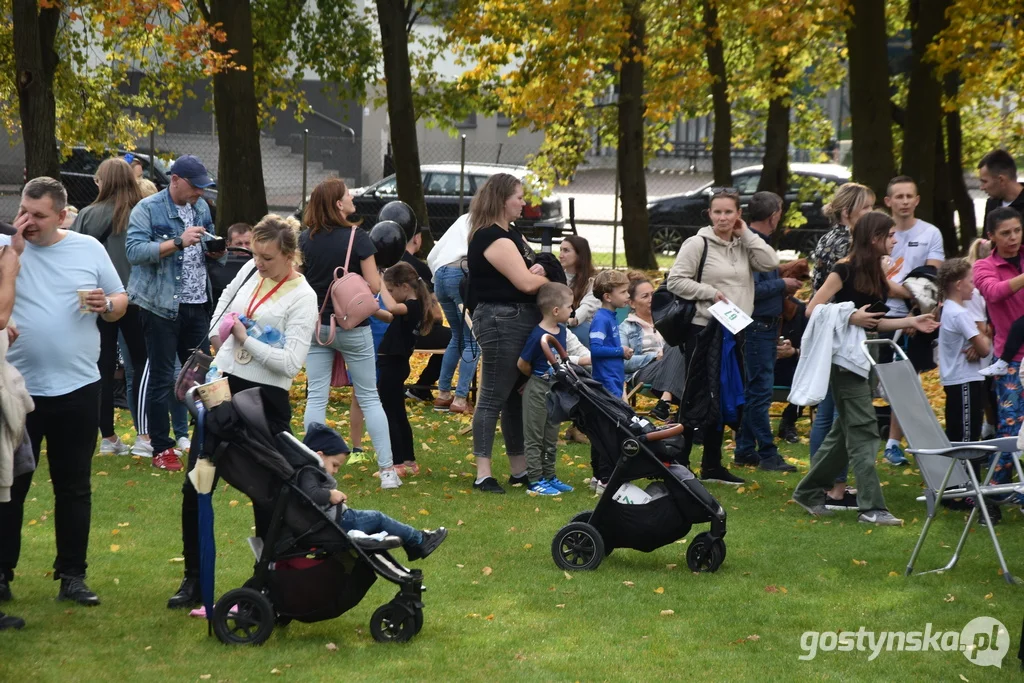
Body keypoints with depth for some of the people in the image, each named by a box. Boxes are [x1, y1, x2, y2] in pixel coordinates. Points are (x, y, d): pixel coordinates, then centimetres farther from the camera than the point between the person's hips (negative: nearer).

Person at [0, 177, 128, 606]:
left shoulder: (89, 249, 5)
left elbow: (121, 302, 11)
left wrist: (106, 305, -11)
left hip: (78, 389, 2)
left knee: (74, 488, 9)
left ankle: (72, 575, 18)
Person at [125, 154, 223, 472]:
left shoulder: (201, 207, 12)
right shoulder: (148, 209, -8)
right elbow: (134, 250, -20)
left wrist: (214, 251, -2)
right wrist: (178, 242, -26)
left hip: (197, 304, 6)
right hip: (161, 304, -6)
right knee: (161, 377, 0)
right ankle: (161, 448, 7)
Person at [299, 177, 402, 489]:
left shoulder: (305, 239, -2)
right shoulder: (357, 237, -14)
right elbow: (374, 286, -14)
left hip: (315, 326, 3)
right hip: (352, 326, -3)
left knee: (316, 397, 7)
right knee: (369, 397, 6)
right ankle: (387, 470, 4)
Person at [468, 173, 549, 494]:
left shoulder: (509, 234, 17)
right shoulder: (494, 239, -16)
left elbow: (526, 274, 19)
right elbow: (525, 283, -20)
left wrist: (535, 273, -5)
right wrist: (547, 279, 0)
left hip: (519, 320, 10)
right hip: (501, 320, -10)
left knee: (517, 396, 14)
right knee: (493, 397, -7)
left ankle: (520, 470, 21)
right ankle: (483, 474, -6)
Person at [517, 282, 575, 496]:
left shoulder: (562, 330, 1)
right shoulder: (538, 335, -23)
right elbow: (522, 364, -14)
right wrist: (537, 377, 4)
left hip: (555, 389, 8)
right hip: (537, 390, -8)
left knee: (551, 438, 16)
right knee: (534, 438, 2)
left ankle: (549, 476, 26)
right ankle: (535, 481, 6)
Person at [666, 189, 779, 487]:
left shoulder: (744, 245, 10)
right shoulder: (697, 244, -6)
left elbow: (770, 263, -5)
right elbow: (675, 280, -10)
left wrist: (746, 234, -4)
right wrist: (709, 292, -17)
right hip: (704, 330, -6)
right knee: (695, 397, -4)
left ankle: (712, 464, 20)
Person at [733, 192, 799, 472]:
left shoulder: (761, 242, 15)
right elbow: (753, 289, -24)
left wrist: (783, 286, 6)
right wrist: (782, 285, -11)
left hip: (766, 326, 10)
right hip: (758, 325, -10)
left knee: (755, 390, 13)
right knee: (760, 390, -7)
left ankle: (745, 449, 18)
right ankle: (767, 454, -5)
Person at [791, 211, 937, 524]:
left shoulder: (875, 273, 13)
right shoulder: (845, 269, -13)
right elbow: (812, 310, -15)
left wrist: (912, 321, 7)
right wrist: (851, 317, -22)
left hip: (860, 356, 9)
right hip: (843, 357, -9)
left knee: (845, 429, 13)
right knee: (863, 430, -12)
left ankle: (809, 492, 25)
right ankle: (871, 507, -13)